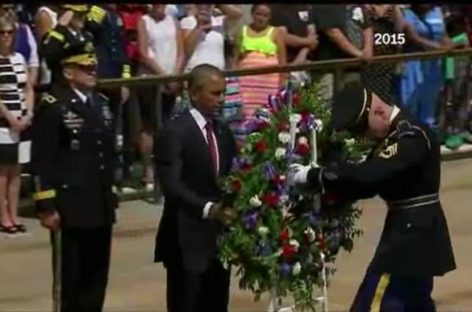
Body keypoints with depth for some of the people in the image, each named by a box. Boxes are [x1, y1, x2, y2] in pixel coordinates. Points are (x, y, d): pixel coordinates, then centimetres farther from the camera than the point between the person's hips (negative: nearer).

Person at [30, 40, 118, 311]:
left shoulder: (102, 103, 13)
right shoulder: (53, 107, -10)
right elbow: (42, 161, -14)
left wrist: (111, 193, 16)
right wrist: (46, 205, -17)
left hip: (101, 207, 7)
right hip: (70, 209, -7)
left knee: (97, 278, 11)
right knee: (71, 279, 1)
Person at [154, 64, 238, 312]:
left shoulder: (224, 132, 15)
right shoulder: (174, 132, -10)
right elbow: (171, 185, -20)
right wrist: (207, 208, -32)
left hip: (219, 238, 7)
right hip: (187, 240, -7)